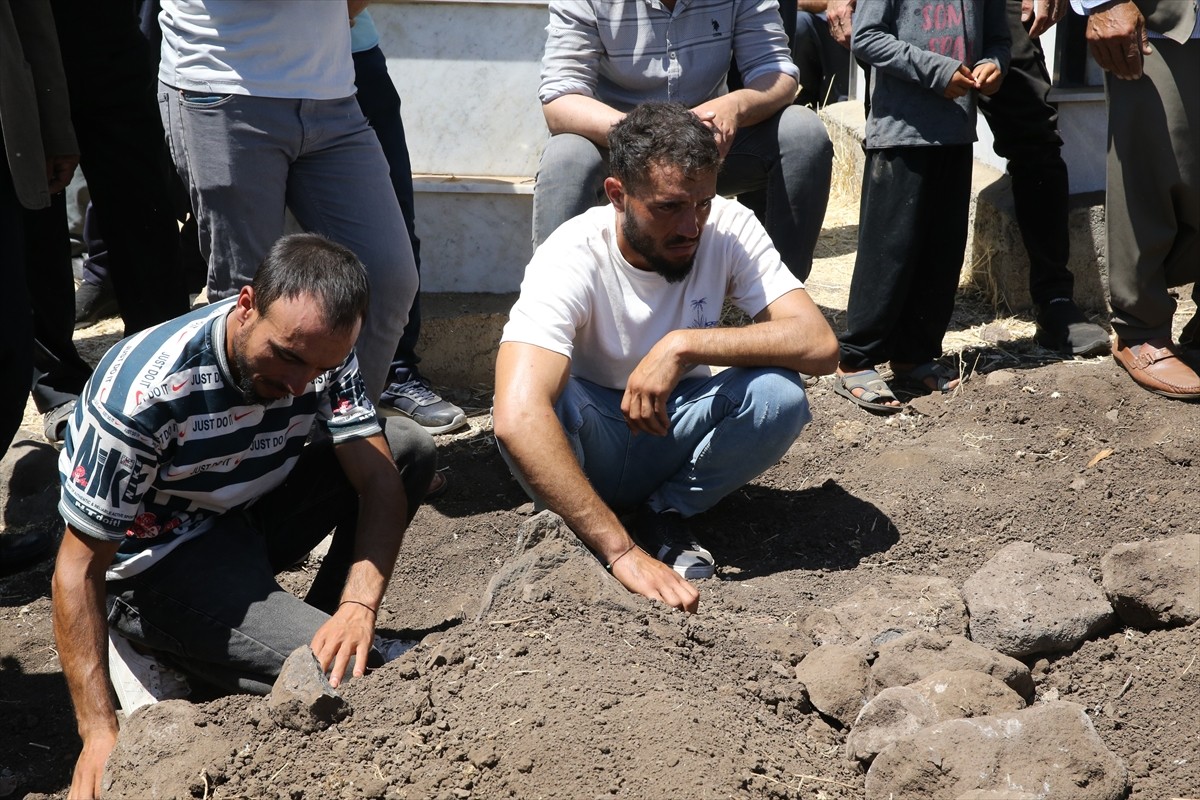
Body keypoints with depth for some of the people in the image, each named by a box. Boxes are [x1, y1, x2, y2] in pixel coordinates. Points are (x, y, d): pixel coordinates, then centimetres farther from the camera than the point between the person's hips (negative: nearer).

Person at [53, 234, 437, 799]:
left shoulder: (323, 352, -14)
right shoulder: (146, 392, -31)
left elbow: (380, 482, -14)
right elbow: (79, 569, -26)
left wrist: (358, 608, -32)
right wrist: (99, 732, -31)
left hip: (251, 519, 7)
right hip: (156, 565, -7)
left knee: (410, 446, -7)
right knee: (335, 682, -25)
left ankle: (318, 622, 5)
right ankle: (157, 649, -2)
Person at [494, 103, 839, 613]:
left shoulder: (730, 228, -16)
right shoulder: (572, 258, -28)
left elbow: (820, 344, -26)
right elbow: (516, 418, -43)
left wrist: (684, 345, -37)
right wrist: (621, 552, -50)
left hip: (675, 437, 3)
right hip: (591, 445, -3)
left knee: (779, 394, -27)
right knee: (533, 403, -37)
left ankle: (665, 516, -4)